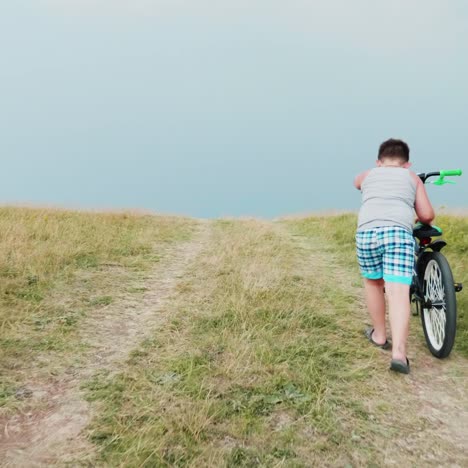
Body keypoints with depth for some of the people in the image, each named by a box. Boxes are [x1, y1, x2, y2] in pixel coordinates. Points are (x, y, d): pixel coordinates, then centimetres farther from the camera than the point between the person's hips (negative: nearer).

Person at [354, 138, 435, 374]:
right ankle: (399, 352, -19)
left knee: (373, 282, 23)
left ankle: (379, 335, 33)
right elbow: (427, 215, 15)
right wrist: (424, 222, 38)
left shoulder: (368, 175, 29)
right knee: (398, 292, -7)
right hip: (399, 231, -2)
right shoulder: (412, 177, 25)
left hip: (367, 231, 2)